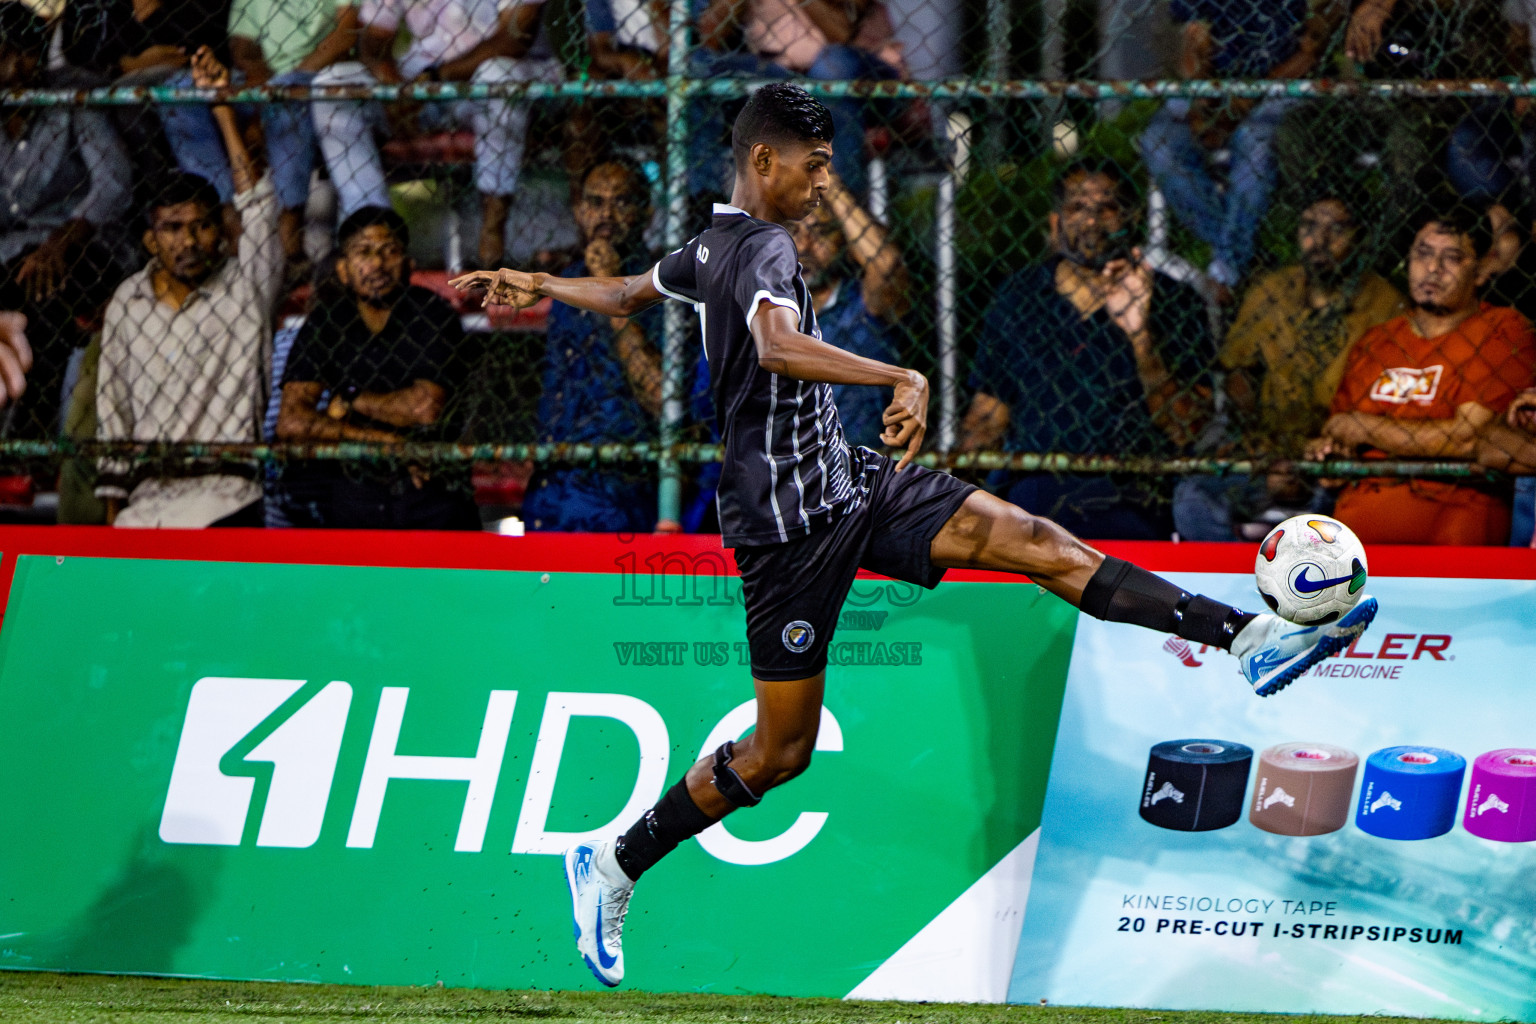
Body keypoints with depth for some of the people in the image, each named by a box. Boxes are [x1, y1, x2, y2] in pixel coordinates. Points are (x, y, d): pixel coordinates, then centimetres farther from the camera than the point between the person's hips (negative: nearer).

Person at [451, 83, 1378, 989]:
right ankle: (614, 863, 16)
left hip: (845, 481, 9)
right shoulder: (764, 250, -18)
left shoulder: (713, 245, 11)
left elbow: (626, 295, 28)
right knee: (782, 748, -2)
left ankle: (1248, 634, -16)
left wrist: (536, 284, 48)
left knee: (1037, 542, -7)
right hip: (794, 521, -9)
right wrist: (902, 378, -49)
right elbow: (778, 345, -40)